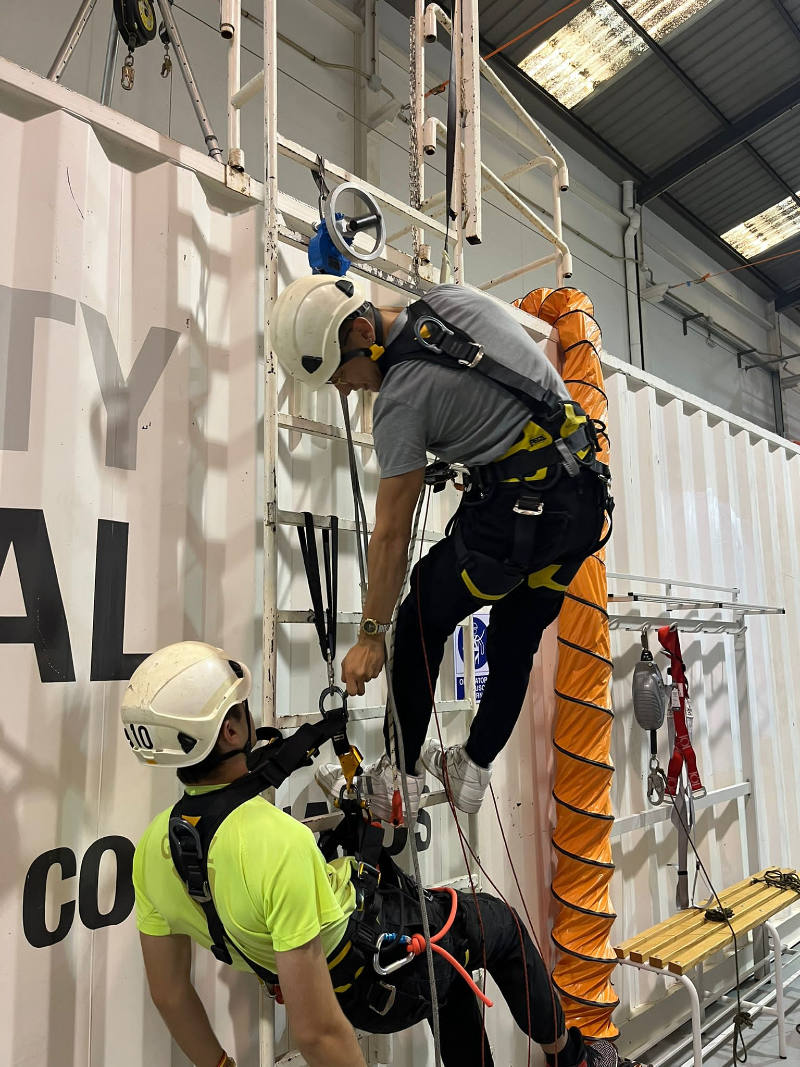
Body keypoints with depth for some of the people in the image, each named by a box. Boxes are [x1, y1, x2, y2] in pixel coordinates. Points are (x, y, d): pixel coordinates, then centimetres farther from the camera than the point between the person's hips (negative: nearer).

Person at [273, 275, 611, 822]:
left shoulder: (401, 398, -14)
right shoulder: (455, 295, 5)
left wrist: (371, 635, -1)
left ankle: (397, 781, 18)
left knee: (421, 623, 8)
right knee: (516, 643, 18)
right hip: (589, 496, 9)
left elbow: (392, 533, -10)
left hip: (519, 513, -8)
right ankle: (472, 770, 32)